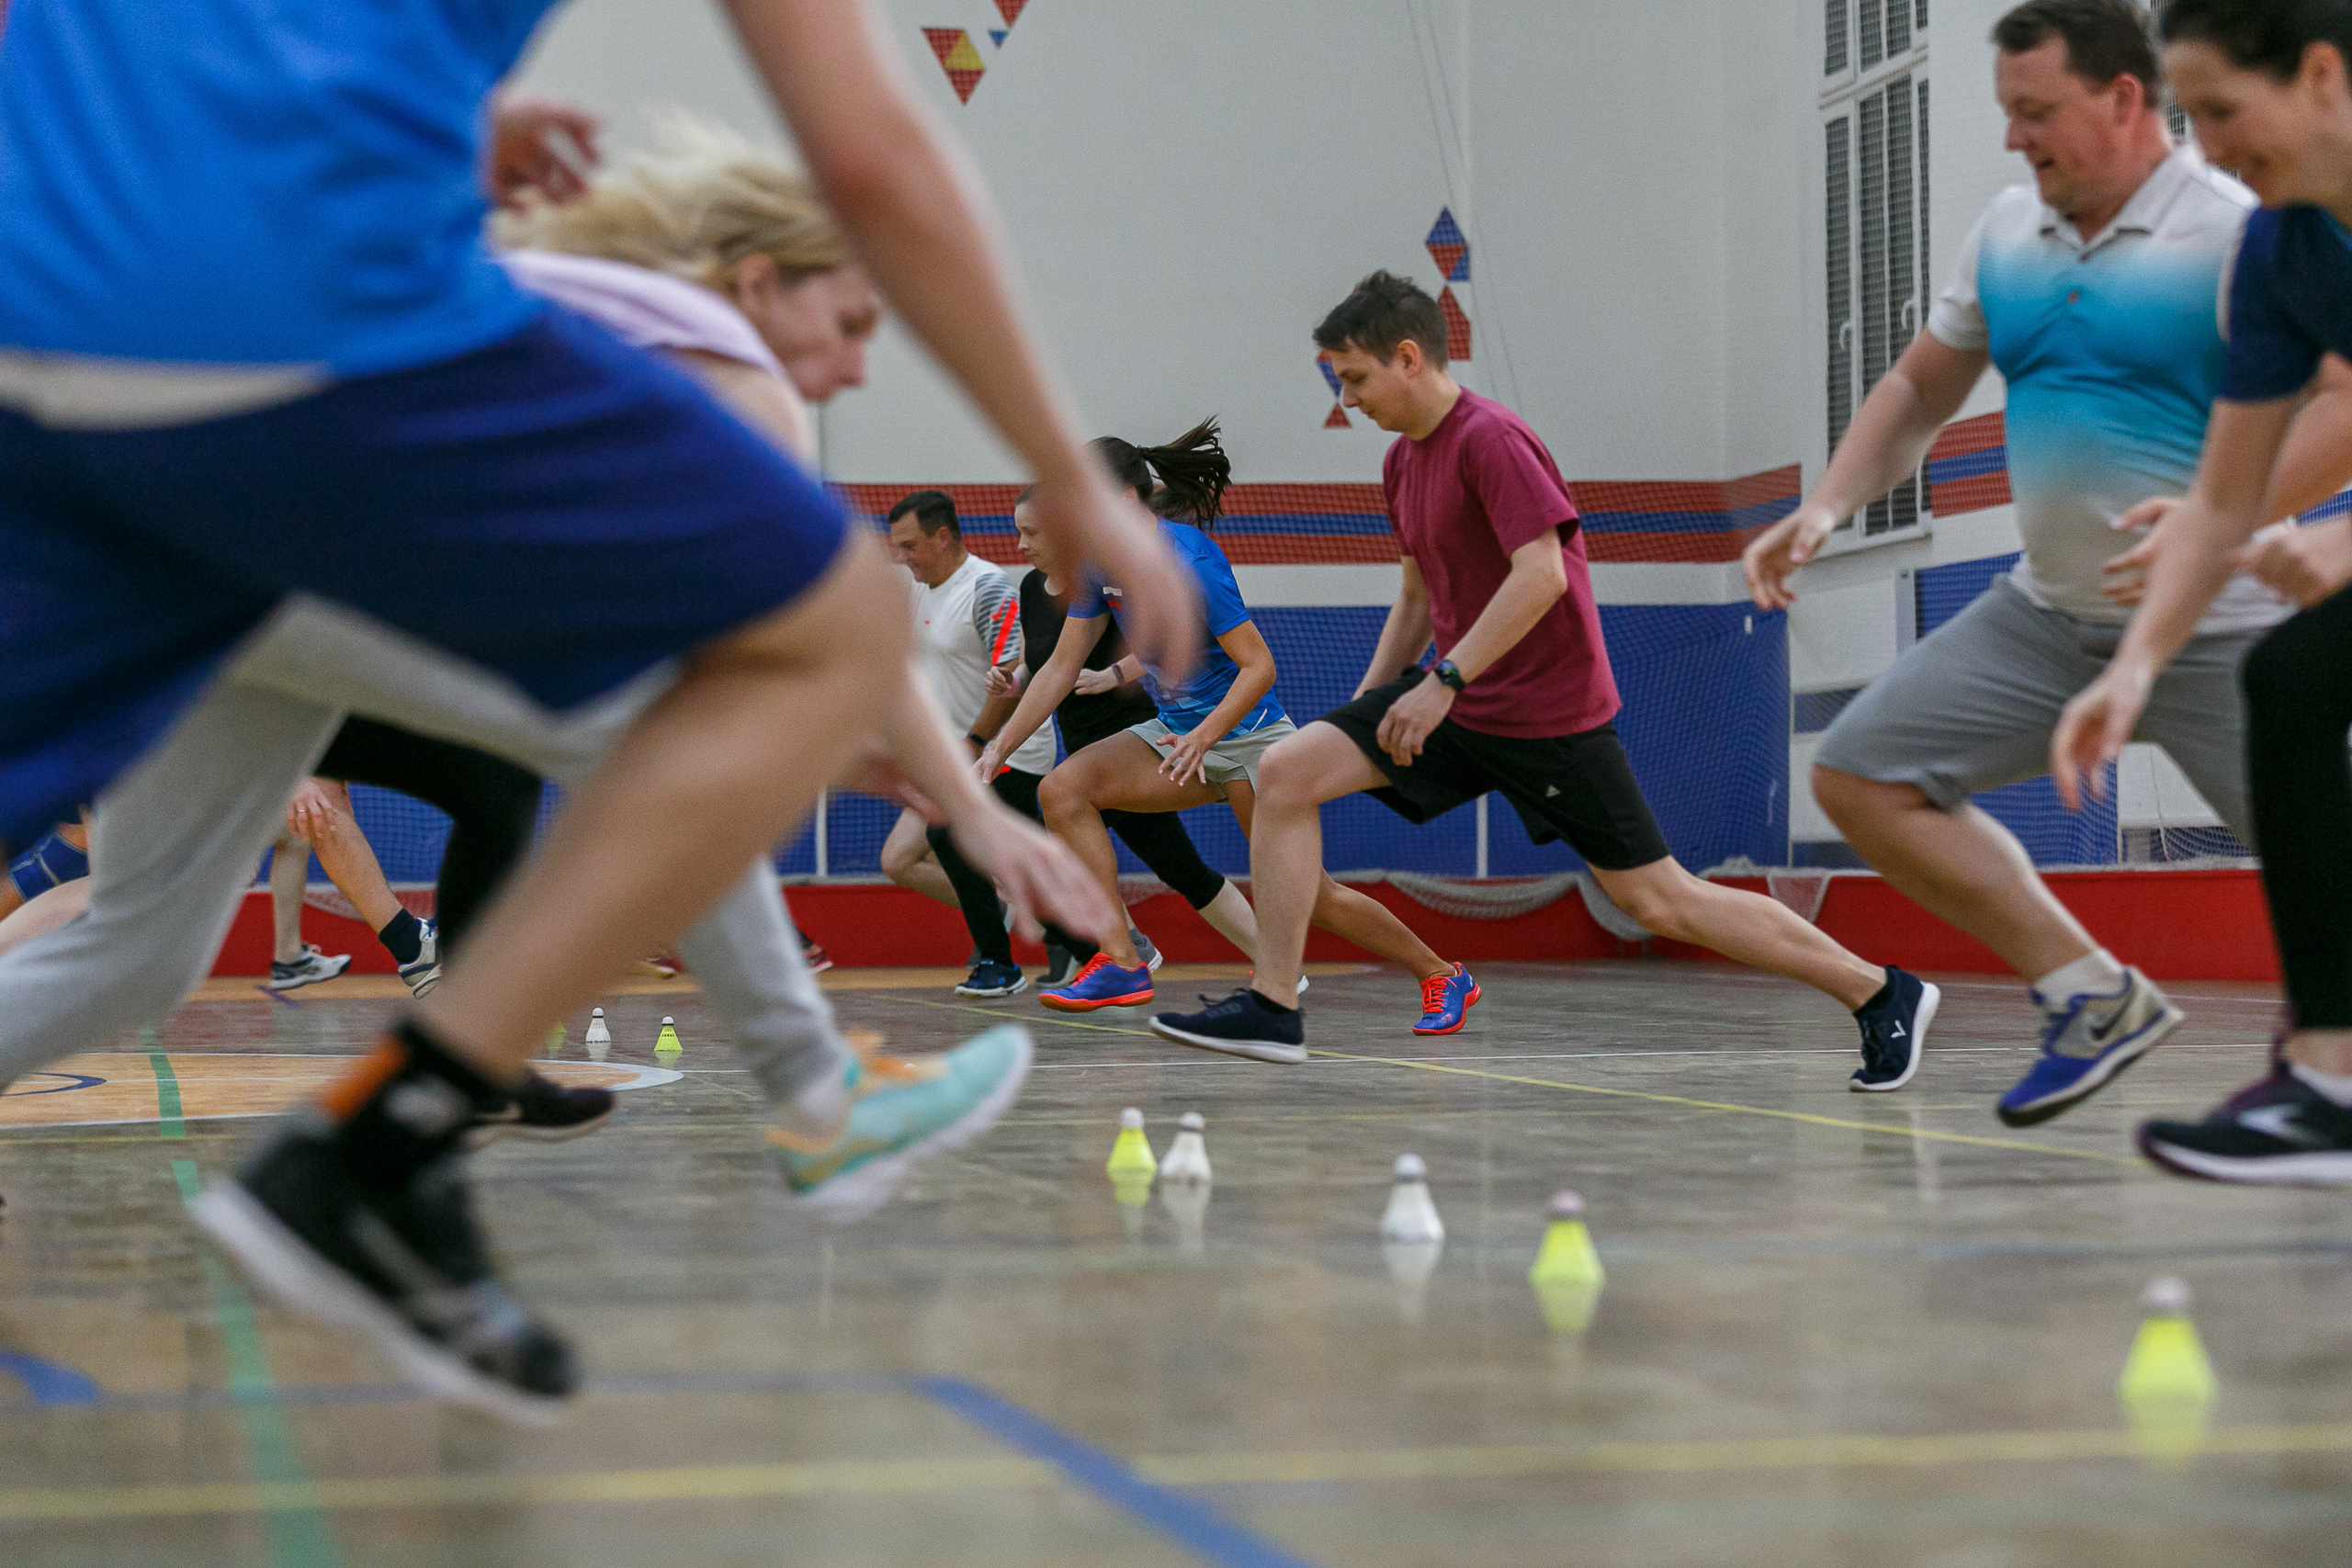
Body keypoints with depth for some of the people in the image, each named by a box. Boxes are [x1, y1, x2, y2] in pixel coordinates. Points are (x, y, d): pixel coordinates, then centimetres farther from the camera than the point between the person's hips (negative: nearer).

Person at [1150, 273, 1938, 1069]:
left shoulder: (1490, 438, -17)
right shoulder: (1403, 457, 11)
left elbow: (1541, 574, -26)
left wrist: (1445, 680, -28)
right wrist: (1366, 707, 13)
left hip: (1546, 712, -8)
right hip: (1455, 698, 8)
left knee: (1659, 900, -4)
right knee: (1288, 772, -7)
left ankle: (1882, 994, 6)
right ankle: (1272, 1008, -4)